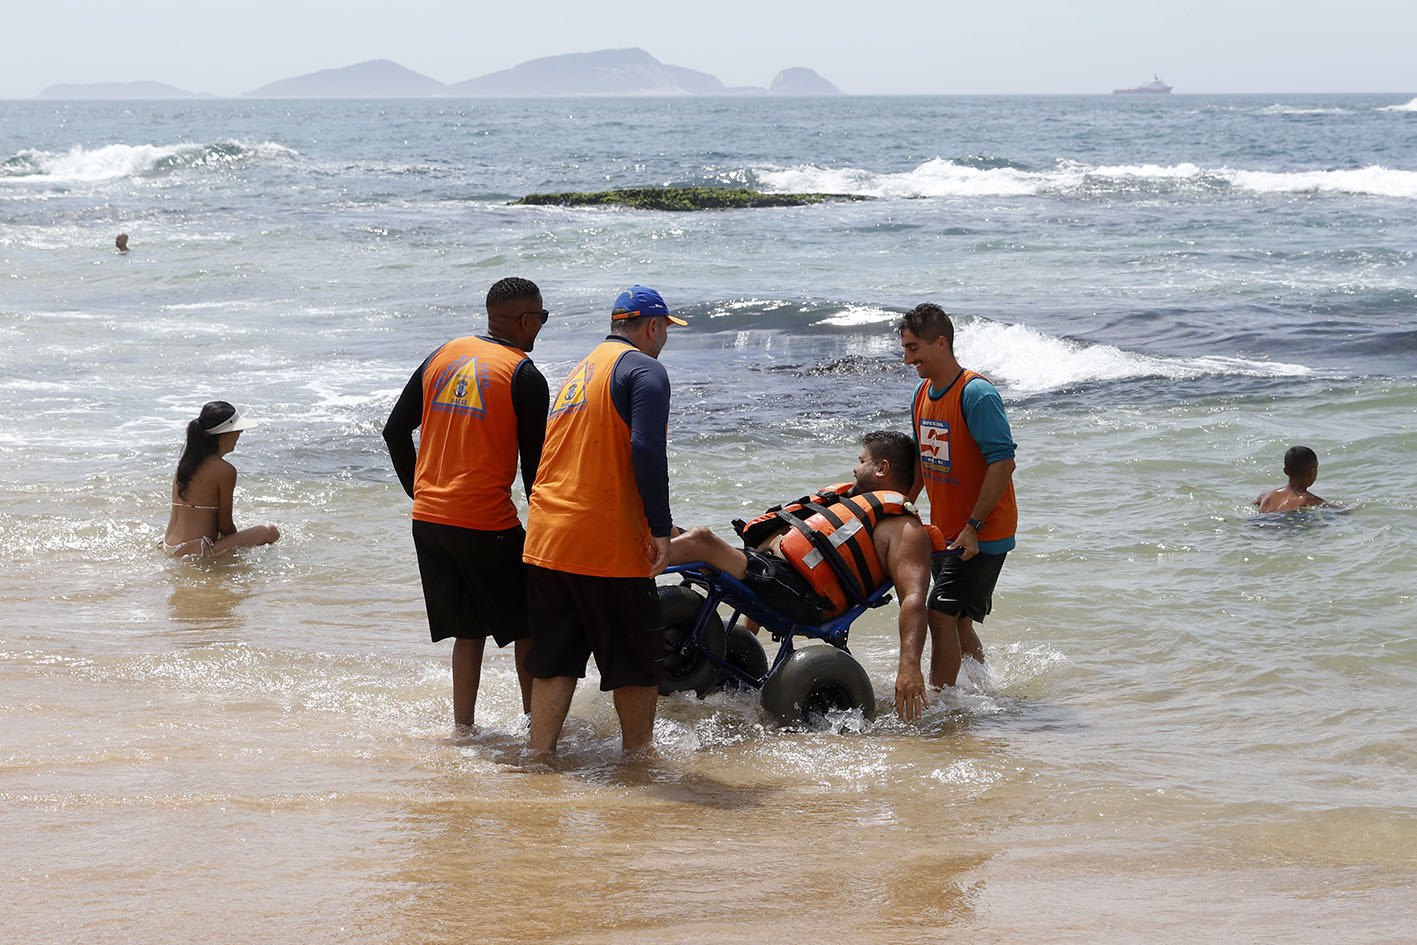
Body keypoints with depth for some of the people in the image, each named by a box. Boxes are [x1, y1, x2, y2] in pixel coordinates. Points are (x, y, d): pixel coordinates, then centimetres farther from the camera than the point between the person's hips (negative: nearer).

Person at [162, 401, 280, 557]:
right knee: (271, 532, -4)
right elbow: (225, 525, -9)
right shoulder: (225, 470, -14)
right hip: (197, 552, -9)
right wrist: (239, 544, 12)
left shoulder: (185, 461, 10)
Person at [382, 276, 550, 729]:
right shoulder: (524, 376, -8)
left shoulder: (442, 356, 10)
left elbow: (395, 431, 14)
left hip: (428, 519, 6)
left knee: (470, 627, 16)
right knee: (528, 623, 9)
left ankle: (462, 726, 15)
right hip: (487, 522, -6)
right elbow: (534, 463, -6)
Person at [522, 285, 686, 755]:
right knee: (639, 662, 7)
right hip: (609, 545, -8)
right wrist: (660, 528, -17)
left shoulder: (580, 371, 22)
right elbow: (646, 450, -20)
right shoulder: (644, 369, -5)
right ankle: (637, 753, 14)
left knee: (554, 662, 11)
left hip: (545, 540, 8)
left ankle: (539, 756, 9)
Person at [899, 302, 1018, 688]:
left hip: (982, 535, -9)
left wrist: (974, 527, -25)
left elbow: (1003, 463, -24)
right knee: (957, 624, 15)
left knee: (942, 616, -14)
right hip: (944, 532, 9)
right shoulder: (923, 393, 8)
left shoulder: (976, 394, -19)